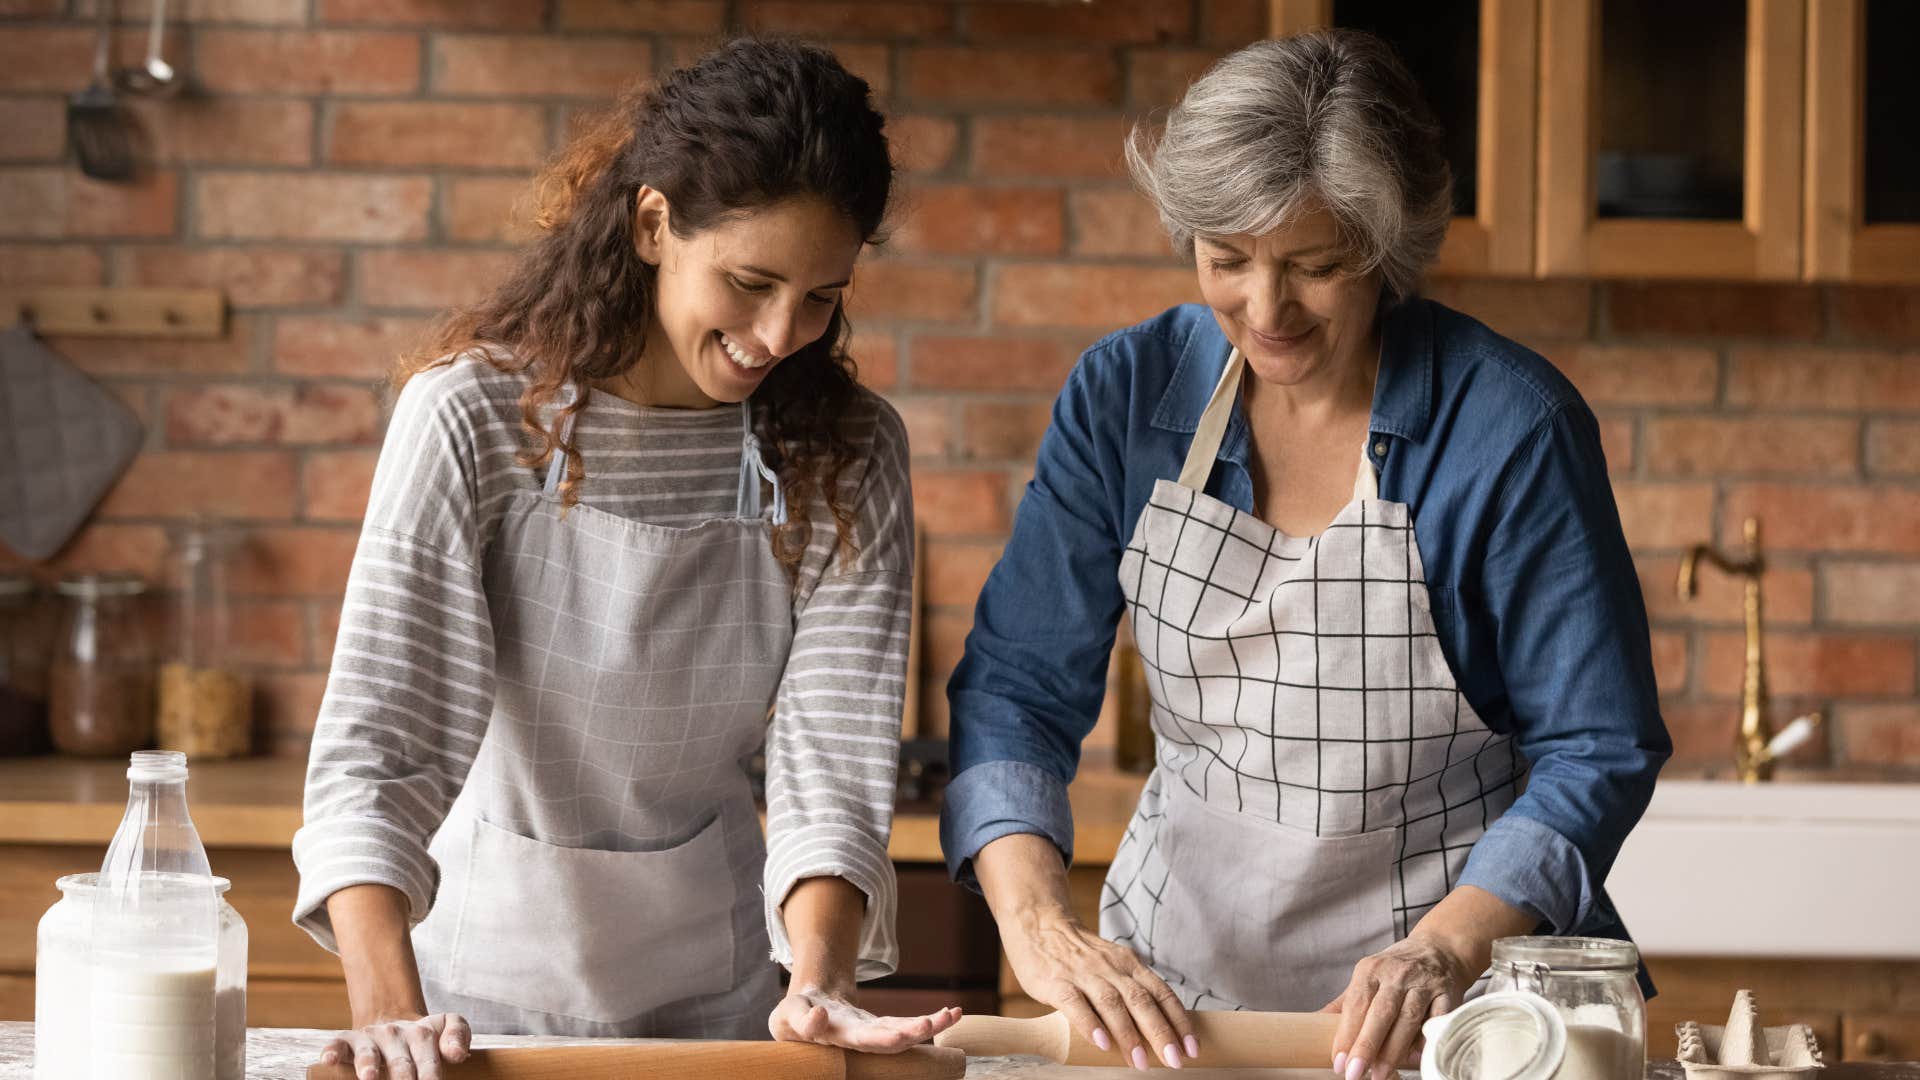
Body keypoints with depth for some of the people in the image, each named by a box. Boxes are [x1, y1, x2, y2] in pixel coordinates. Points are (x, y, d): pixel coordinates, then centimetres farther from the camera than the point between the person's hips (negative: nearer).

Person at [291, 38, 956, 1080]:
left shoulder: (846, 456, -5)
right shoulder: (475, 417, -15)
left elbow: (833, 757, -11)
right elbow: (378, 741, -20)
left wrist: (818, 984, -28)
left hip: (716, 990, 2)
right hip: (489, 971, -2)